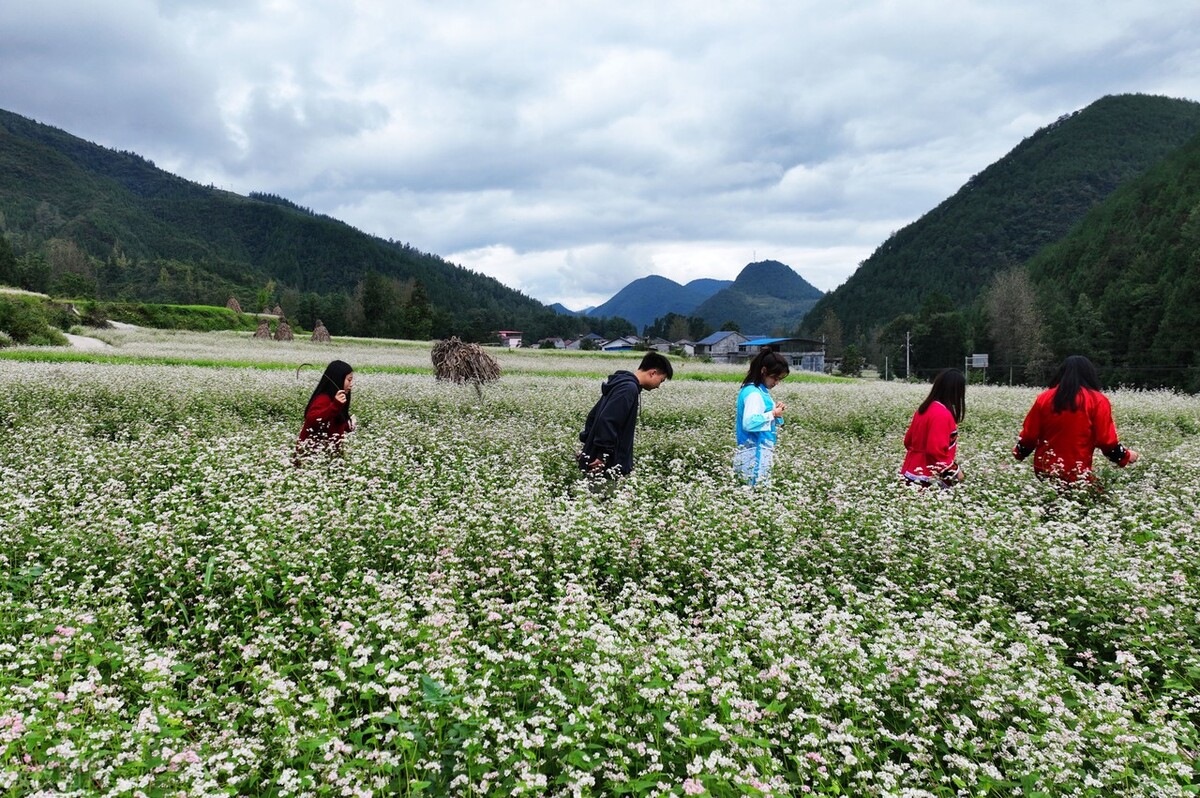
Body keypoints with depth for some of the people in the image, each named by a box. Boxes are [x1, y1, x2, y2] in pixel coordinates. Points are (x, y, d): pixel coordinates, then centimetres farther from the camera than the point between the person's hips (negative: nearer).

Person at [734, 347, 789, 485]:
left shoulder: (761, 391, 13)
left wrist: (776, 412, 3)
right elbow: (749, 422, -29)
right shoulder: (753, 393, -17)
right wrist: (773, 414, -17)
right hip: (755, 454, -10)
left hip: (761, 451, 10)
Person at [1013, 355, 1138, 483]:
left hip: (1043, 471, 3)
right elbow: (1106, 440, -3)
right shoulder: (1098, 401, -3)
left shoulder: (1044, 398, 5)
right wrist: (1126, 456, 14)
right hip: (1077, 475, -3)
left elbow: (1029, 434, 8)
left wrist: (1019, 452, 26)